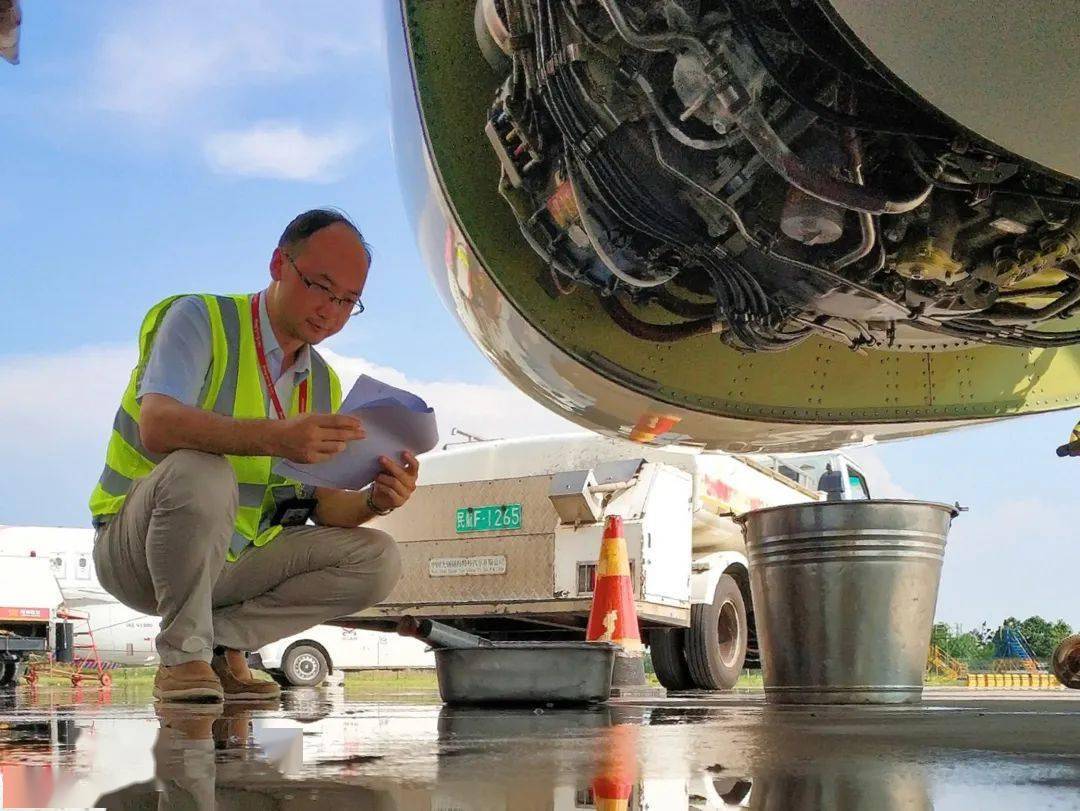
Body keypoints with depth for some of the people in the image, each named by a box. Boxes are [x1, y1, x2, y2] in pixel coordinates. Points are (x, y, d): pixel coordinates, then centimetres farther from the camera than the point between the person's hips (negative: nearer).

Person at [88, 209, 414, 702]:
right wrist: (276, 437, -45)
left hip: (235, 562, 6)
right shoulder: (199, 320, -11)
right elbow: (158, 427, -30)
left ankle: (223, 640, -6)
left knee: (376, 559, -9)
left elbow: (323, 504, 5)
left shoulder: (323, 383, 9)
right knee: (200, 471, -36)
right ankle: (183, 657, -18)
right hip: (134, 550, -6)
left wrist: (374, 501, -19)